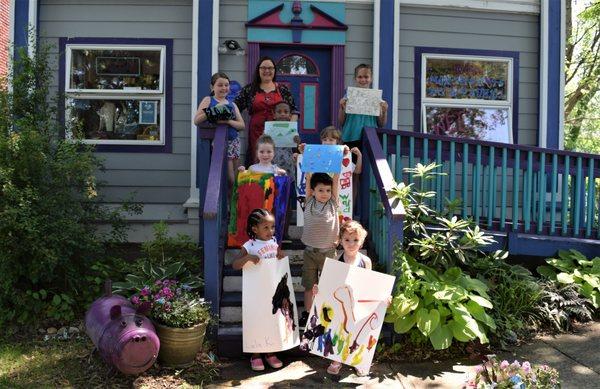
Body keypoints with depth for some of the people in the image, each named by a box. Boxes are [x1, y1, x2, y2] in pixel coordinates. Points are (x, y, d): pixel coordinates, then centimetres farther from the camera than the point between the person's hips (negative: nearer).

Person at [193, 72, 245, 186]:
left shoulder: (232, 104, 15)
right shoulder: (208, 100, 4)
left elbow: (242, 125, 6)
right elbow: (196, 121, -6)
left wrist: (228, 121, -12)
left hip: (234, 141, 5)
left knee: (237, 178, 5)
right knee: (231, 180, -11)